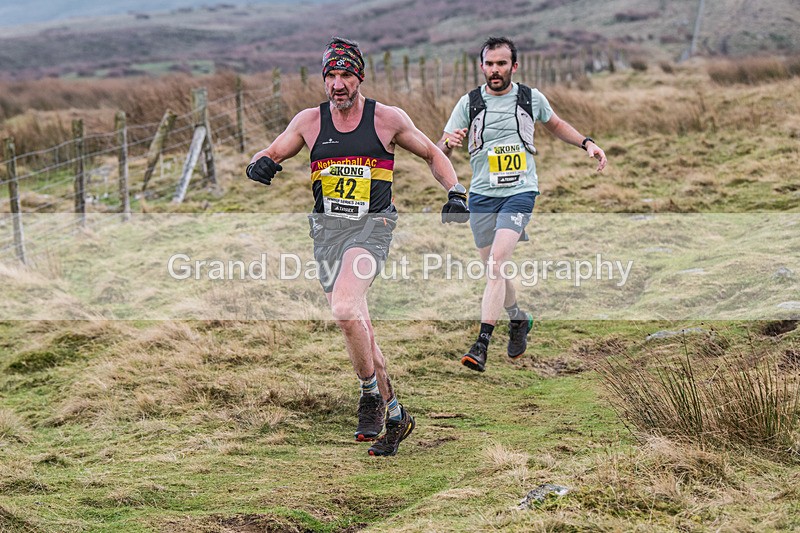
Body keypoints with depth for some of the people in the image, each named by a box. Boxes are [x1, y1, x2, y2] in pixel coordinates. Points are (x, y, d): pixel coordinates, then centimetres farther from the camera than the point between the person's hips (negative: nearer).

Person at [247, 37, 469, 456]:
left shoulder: (387, 119, 1)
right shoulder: (309, 121, 6)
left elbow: (433, 155, 13)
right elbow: (270, 154, 14)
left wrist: (455, 193, -1)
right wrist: (261, 165, -10)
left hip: (372, 224, -4)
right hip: (327, 229, 4)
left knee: (345, 309, -28)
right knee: (357, 328, 7)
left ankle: (371, 392, -8)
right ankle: (395, 416, 22)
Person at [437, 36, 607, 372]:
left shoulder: (532, 98, 4)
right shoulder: (469, 102, 1)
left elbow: (555, 124, 26)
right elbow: (440, 152, 1)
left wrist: (587, 143, 14)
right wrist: (449, 143, -22)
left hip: (520, 191, -2)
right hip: (482, 194, 2)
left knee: (497, 260, -20)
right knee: (493, 269, 8)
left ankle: (482, 344, -24)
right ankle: (519, 319, 38)